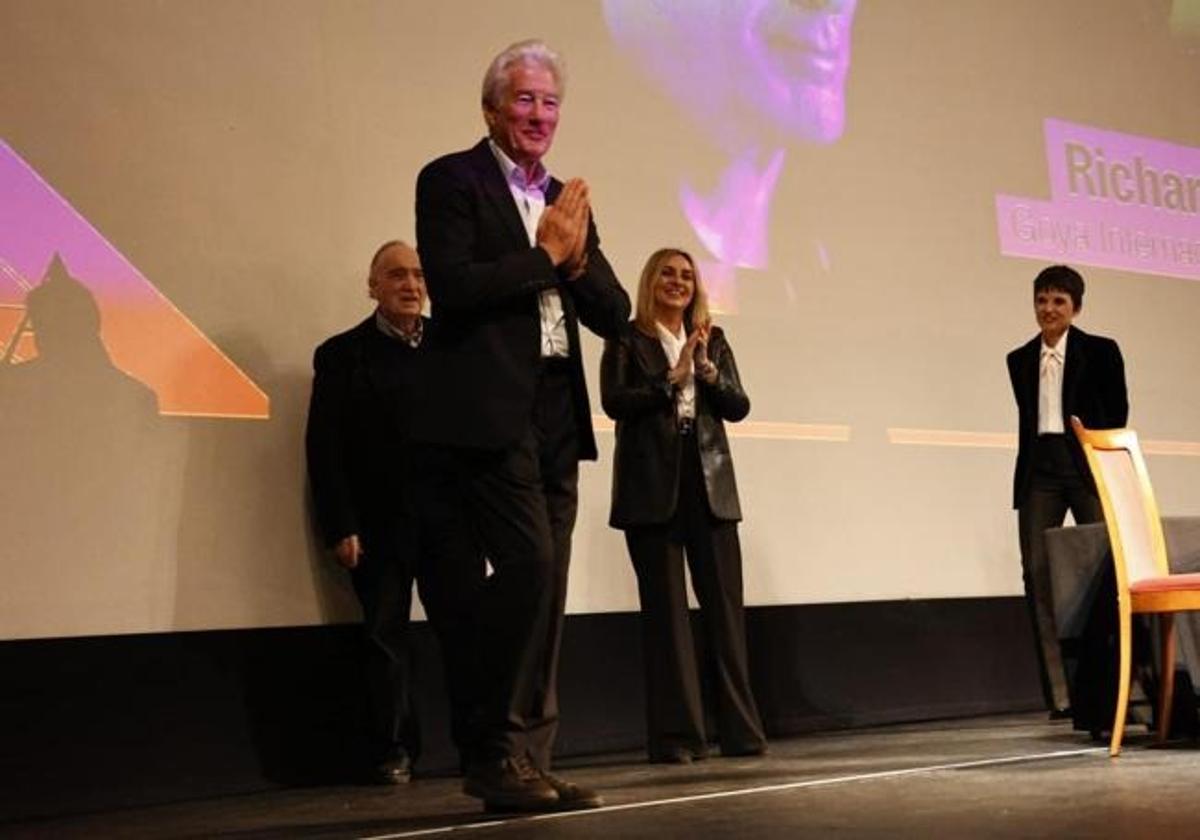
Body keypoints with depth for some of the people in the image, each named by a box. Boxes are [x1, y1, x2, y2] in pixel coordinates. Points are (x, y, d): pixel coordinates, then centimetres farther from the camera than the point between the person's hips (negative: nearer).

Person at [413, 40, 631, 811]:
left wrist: (576, 257, -4)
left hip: (556, 414, 7)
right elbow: (451, 287, -15)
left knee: (546, 583, 5)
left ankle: (530, 760, 13)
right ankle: (497, 754, -2)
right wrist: (545, 254, -7)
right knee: (528, 563, -16)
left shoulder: (568, 199, 19)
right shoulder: (452, 180, 0)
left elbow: (614, 313, 14)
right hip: (489, 409, -7)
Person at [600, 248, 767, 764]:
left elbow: (739, 407, 8)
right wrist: (672, 378, -13)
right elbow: (614, 401, -10)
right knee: (665, 609, -1)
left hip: (710, 485, 3)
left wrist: (707, 369, -7)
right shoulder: (627, 340, 4)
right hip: (652, 488, -3)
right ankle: (675, 735, 3)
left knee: (725, 605, 1)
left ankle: (740, 728, 8)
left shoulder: (712, 341, 16)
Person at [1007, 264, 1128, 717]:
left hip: (1088, 467, -3)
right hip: (1039, 471, 3)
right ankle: (1060, 693, -4)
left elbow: (1117, 415, 3)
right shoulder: (1020, 360, 15)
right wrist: (1025, 477, 11)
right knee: (1038, 574, -6)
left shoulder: (1100, 351, 5)